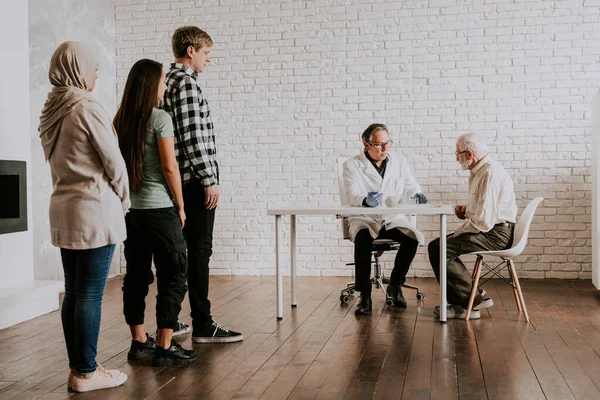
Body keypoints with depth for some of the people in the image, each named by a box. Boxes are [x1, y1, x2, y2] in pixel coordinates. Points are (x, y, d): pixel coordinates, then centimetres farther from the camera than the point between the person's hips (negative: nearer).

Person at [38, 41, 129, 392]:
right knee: (91, 294, -2)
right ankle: (87, 373, 6)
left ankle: (77, 367, 20)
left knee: (74, 292, 12)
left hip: (63, 207, 8)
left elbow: (61, 162, 12)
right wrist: (124, 201, 5)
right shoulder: (88, 109, -14)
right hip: (95, 208, -8)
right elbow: (114, 162, -11)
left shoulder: (51, 112, 10)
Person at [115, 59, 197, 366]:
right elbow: (169, 167, -13)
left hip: (130, 209, 7)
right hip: (159, 209, -7)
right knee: (173, 276, 1)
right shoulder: (160, 119, -11)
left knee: (136, 275, 13)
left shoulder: (121, 121, 7)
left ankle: (139, 342, 21)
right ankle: (165, 347, 2)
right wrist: (180, 206, -4)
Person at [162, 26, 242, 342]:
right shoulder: (186, 82, -13)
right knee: (199, 250, -5)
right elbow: (193, 136, -20)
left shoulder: (168, 80, 17)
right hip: (195, 180, -10)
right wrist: (210, 180, -17)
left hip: (176, 179, 10)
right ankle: (202, 325, 1)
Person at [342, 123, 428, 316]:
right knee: (363, 238, -36)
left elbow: (411, 186, 4)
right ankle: (364, 295, -24)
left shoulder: (399, 161, 7)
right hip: (363, 219, -3)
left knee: (413, 236, -26)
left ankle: (395, 285, -3)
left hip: (393, 219, 3)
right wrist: (365, 201, -40)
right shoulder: (352, 165, -4)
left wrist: (416, 195, -21)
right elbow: (351, 195, -17)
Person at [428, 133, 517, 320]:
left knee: (439, 249, -19)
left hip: (495, 234, -11)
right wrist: (467, 208, 9)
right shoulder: (479, 171, 15)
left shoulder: (491, 173, -19)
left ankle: (470, 302, -8)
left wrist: (459, 232, -11)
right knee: (436, 246, 9)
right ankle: (476, 297, 10)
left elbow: (484, 220, -25)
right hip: (491, 231, 11)